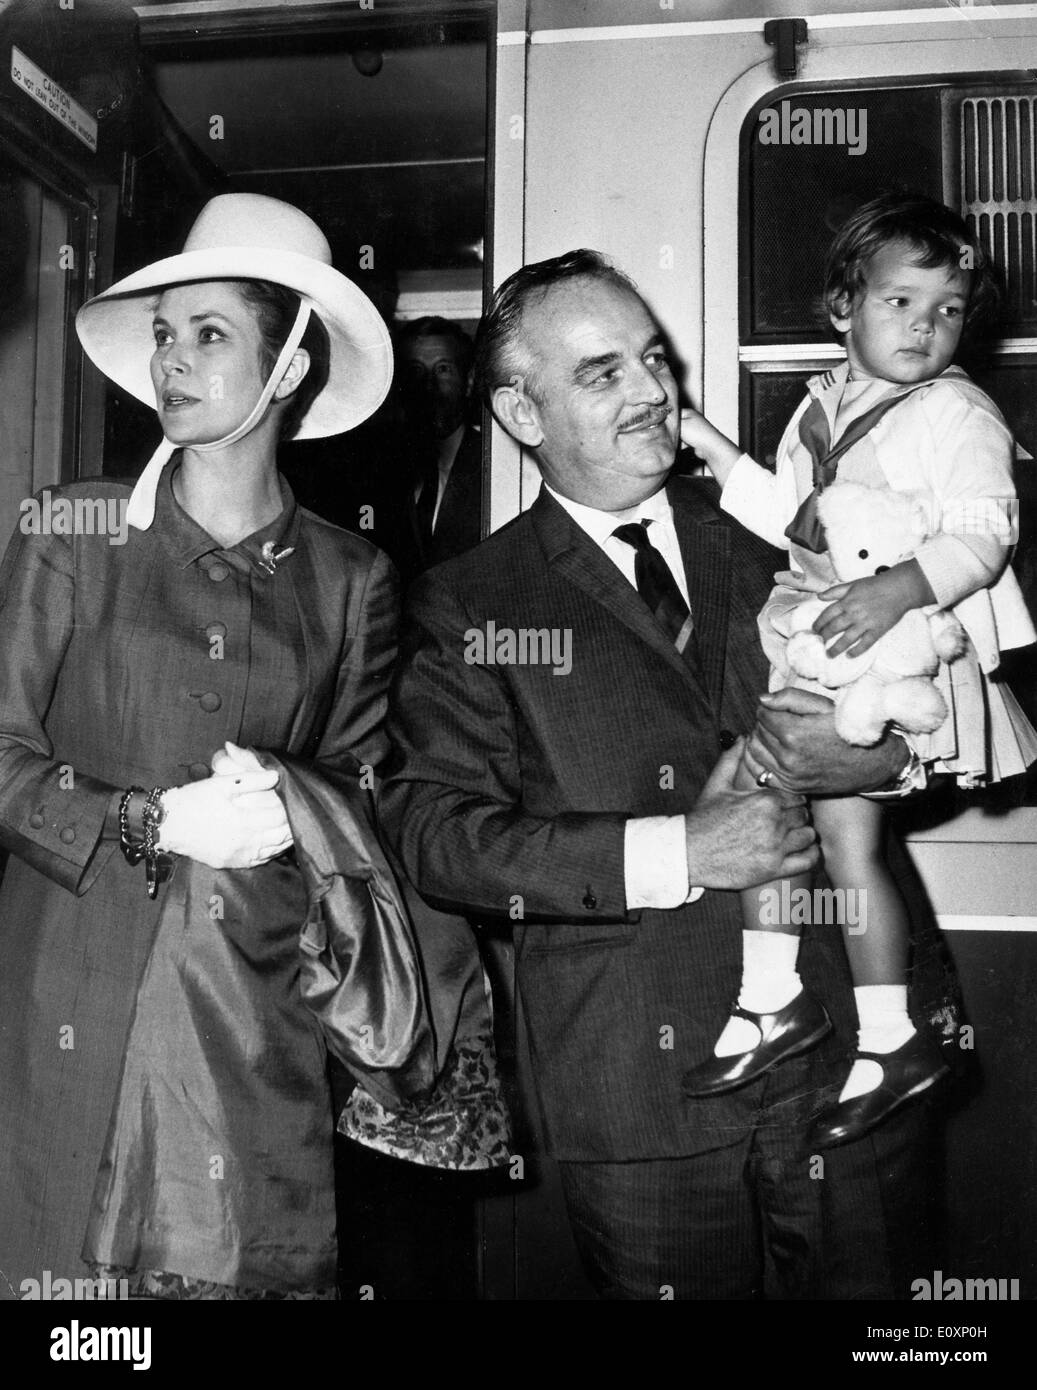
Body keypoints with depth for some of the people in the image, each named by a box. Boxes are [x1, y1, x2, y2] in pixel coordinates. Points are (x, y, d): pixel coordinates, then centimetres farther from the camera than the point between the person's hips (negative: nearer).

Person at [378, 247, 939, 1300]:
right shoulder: (467, 606, 0)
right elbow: (428, 827, -11)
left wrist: (889, 756, -11)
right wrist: (672, 852, -19)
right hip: (639, 1095, -2)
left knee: (860, 1284, 15)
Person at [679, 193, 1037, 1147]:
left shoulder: (960, 414, -8)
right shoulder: (823, 404, 14)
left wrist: (899, 590, -35)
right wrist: (710, 445, 16)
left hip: (902, 645, -7)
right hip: (812, 624, 8)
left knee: (845, 824, -9)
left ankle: (891, 1037, 7)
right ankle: (773, 993, 21)